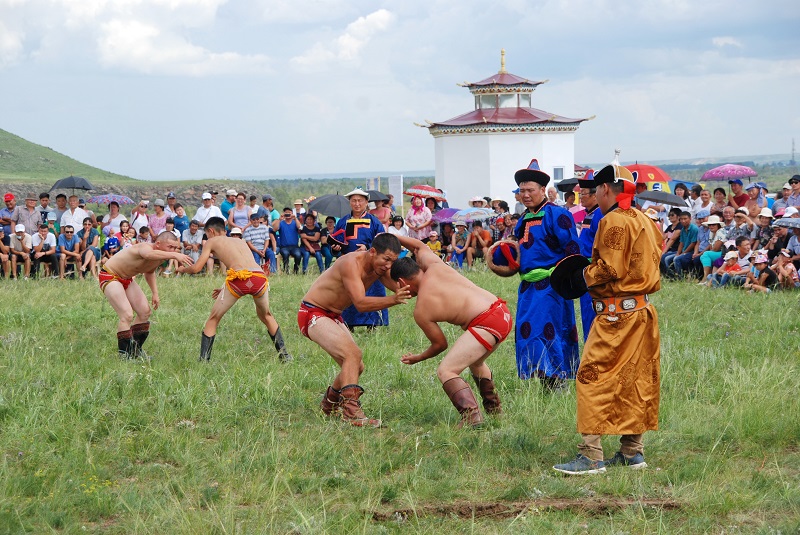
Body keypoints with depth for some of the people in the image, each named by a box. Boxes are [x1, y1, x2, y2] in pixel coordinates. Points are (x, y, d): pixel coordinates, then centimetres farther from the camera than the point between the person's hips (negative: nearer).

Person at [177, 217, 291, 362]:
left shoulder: (212, 242, 21)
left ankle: (203, 361, 10)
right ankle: (284, 355, 30)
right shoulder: (240, 241, 35)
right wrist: (225, 289, 47)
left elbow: (196, 268, 16)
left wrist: (183, 269, 38)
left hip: (239, 279, -4)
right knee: (265, 316, 32)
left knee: (213, 319, 16)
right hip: (260, 278, 4)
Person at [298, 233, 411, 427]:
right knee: (353, 354, -28)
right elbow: (360, 303, -37)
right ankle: (351, 411, -35)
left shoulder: (380, 267, -1)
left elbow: (402, 289, -7)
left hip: (333, 316, 9)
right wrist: (393, 300, -47)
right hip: (312, 314, -9)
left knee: (356, 367, 12)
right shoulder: (352, 263, -28)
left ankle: (329, 405, 35)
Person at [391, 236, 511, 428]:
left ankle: (471, 416, -32)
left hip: (486, 324, -9)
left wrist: (417, 358, 23)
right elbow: (419, 246, 32)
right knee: (475, 361, 35)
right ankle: (494, 408, 49)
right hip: (503, 311, 9)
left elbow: (440, 344, 5)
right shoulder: (434, 267, 9)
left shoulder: (421, 311, -4)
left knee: (445, 371, -13)